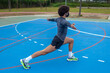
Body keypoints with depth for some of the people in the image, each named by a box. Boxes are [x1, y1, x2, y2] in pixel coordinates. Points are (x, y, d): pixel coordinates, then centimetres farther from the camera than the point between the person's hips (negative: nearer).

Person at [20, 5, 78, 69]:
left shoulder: (58, 19, 5)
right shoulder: (62, 20, -23)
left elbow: (54, 19, 30)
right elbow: (65, 23, -50)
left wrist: (49, 19, 50)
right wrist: (70, 25, -67)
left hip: (60, 39, 10)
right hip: (58, 41, -10)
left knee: (71, 40, 22)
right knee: (43, 52, -8)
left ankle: (70, 57, 26)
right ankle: (25, 60, -3)